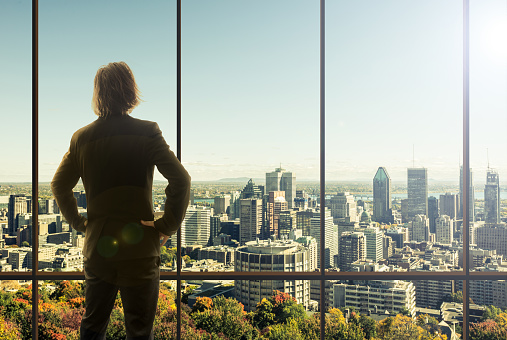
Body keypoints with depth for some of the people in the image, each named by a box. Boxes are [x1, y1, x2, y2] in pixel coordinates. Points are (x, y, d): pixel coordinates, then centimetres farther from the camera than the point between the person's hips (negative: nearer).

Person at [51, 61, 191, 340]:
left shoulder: (81, 137, 2)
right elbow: (180, 179, -19)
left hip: (96, 247, 4)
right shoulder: (147, 132, -10)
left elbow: (59, 185, 9)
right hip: (139, 247, -3)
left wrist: (78, 222, 16)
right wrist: (168, 225, -10)